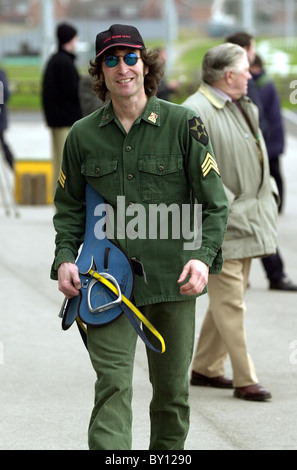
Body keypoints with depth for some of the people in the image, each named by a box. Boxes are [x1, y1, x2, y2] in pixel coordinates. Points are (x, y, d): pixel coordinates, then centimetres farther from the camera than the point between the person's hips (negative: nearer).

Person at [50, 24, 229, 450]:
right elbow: (69, 206, 15)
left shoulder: (183, 125, 0)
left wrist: (203, 256, -14)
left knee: (172, 390, 11)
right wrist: (65, 258, -2)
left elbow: (214, 202, 1)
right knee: (112, 385, -12)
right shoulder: (83, 135, 6)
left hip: (173, 282, 0)